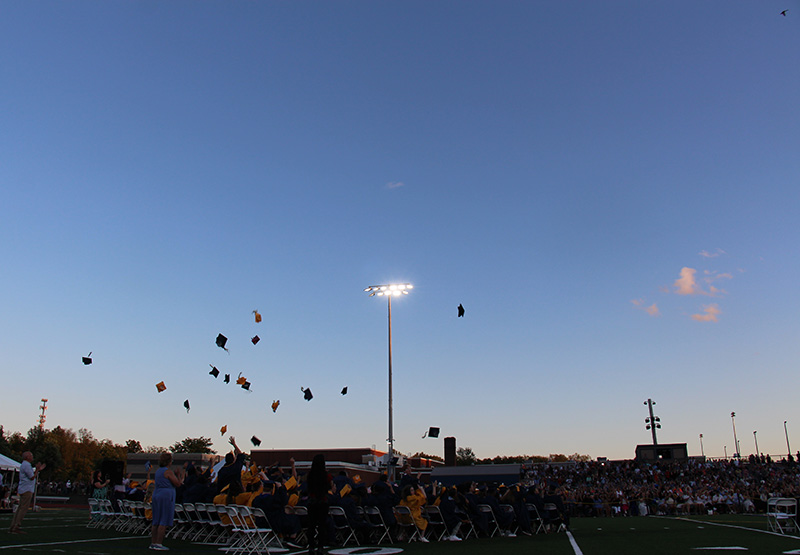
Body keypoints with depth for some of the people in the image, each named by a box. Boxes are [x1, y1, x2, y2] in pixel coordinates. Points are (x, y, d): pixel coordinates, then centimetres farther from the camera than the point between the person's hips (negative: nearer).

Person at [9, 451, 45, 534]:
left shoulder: (24, 465, 20)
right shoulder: (26, 465, -13)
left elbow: (32, 476, 23)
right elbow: (32, 477, -15)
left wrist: (38, 469, 18)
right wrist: (37, 469, -6)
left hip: (23, 490, 10)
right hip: (27, 490, -10)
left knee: (20, 508, 10)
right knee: (23, 509, -9)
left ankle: (13, 527, 11)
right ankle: (16, 527, -9)